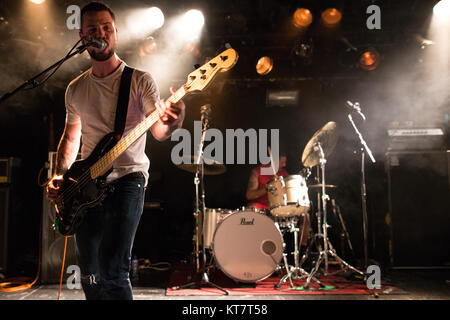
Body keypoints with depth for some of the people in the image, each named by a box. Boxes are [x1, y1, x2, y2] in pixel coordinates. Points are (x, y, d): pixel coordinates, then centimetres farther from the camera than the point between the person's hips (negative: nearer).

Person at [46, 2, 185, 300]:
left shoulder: (140, 81, -3)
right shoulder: (75, 89, 11)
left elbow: (159, 131, -7)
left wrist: (171, 122, -31)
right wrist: (60, 175, 6)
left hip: (127, 178, -5)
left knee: (112, 271, -18)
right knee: (89, 274, 13)